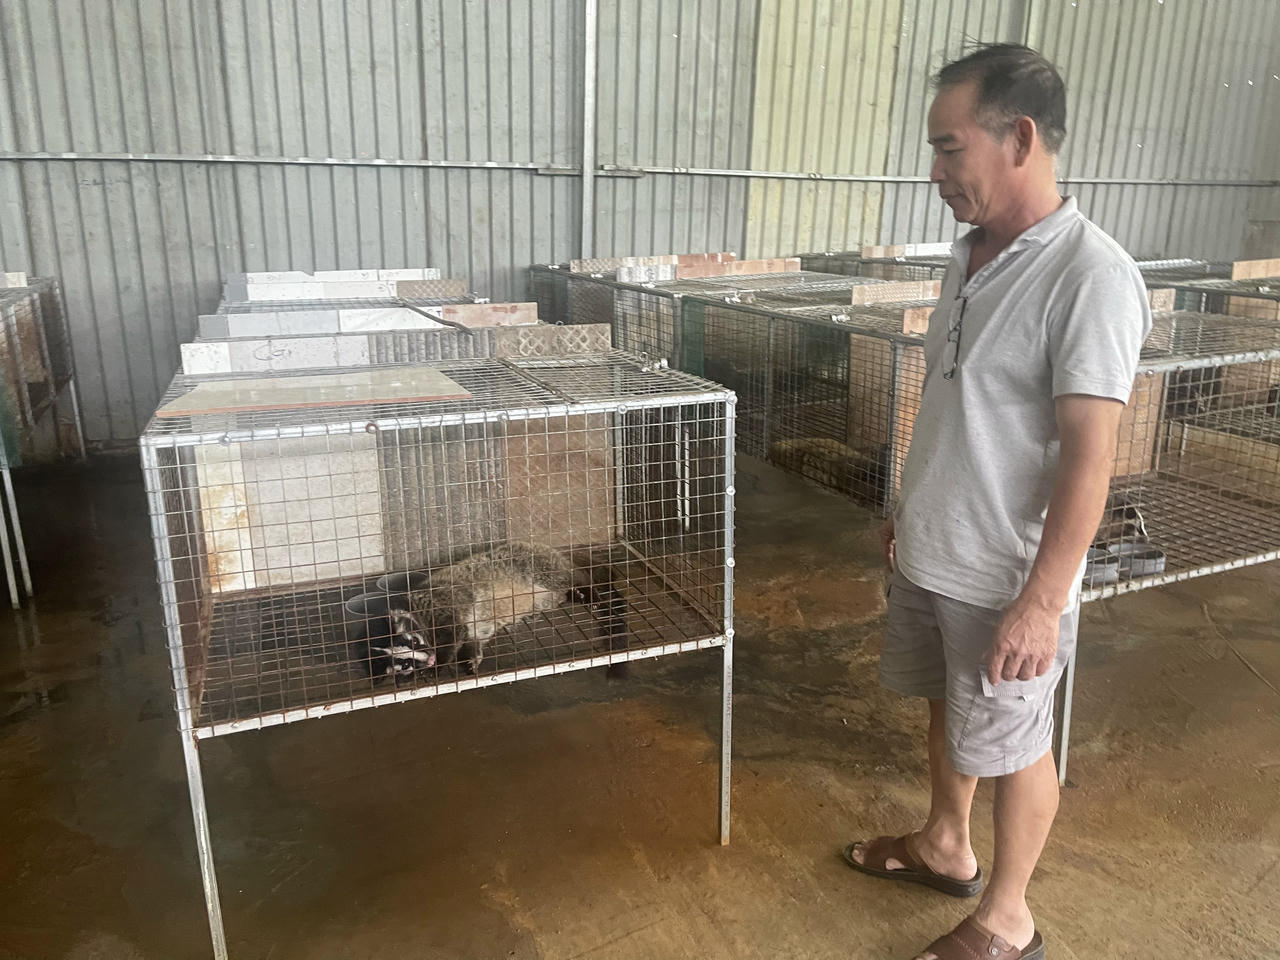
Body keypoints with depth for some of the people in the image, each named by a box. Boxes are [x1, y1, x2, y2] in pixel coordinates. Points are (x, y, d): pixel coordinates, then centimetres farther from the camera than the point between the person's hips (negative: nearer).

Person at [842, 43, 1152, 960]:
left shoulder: (1091, 278, -22)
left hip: (1005, 579, -8)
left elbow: (1088, 458, -23)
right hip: (929, 554, 8)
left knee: (1012, 744, 12)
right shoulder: (971, 252, 4)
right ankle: (946, 846, 48)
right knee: (949, 709, 24)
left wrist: (1042, 601, -22)